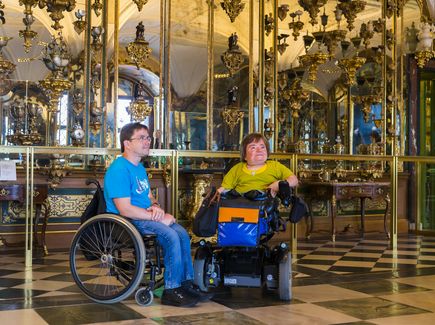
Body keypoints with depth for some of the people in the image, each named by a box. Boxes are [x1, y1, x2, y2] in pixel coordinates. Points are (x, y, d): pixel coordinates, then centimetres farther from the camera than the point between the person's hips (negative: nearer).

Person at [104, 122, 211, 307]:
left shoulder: (139, 167, 16)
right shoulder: (119, 170, -16)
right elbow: (125, 210, -24)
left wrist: (156, 207, -4)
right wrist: (160, 218, -19)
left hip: (145, 215, 9)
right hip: (126, 221, -9)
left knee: (182, 233, -10)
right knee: (171, 236, -27)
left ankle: (187, 283, -3)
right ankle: (171, 291, -19)